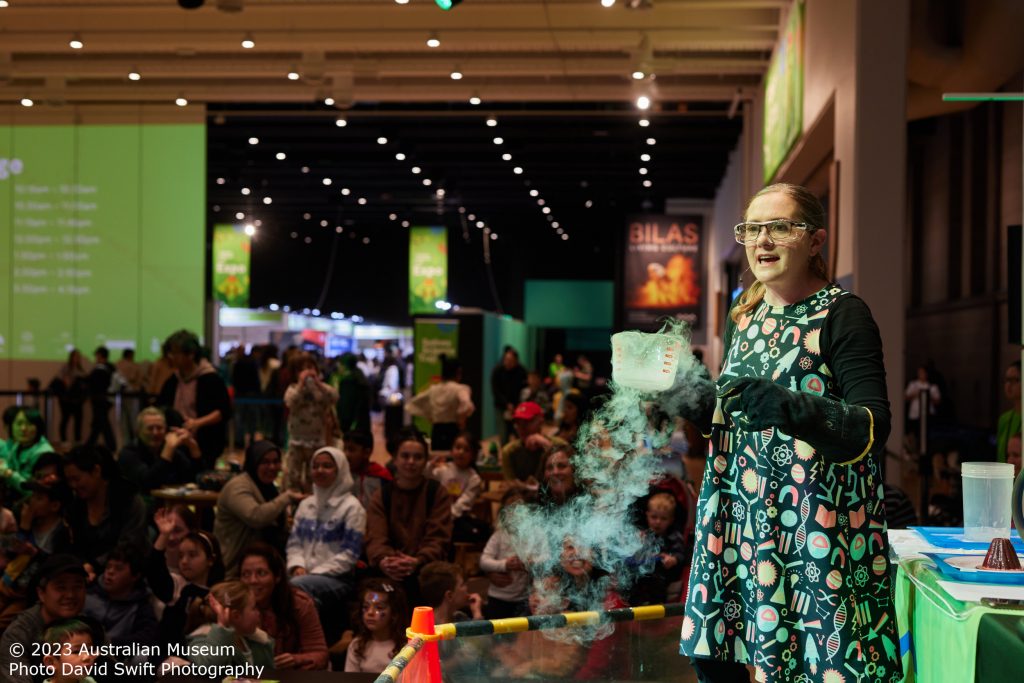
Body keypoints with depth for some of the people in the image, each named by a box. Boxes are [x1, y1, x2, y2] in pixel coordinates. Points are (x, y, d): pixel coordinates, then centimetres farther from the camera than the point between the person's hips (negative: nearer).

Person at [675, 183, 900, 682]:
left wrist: (789, 407, -31)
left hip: (818, 524, -7)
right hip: (741, 517, 7)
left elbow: (874, 428, -17)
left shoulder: (842, 315, -8)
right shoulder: (744, 317, 13)